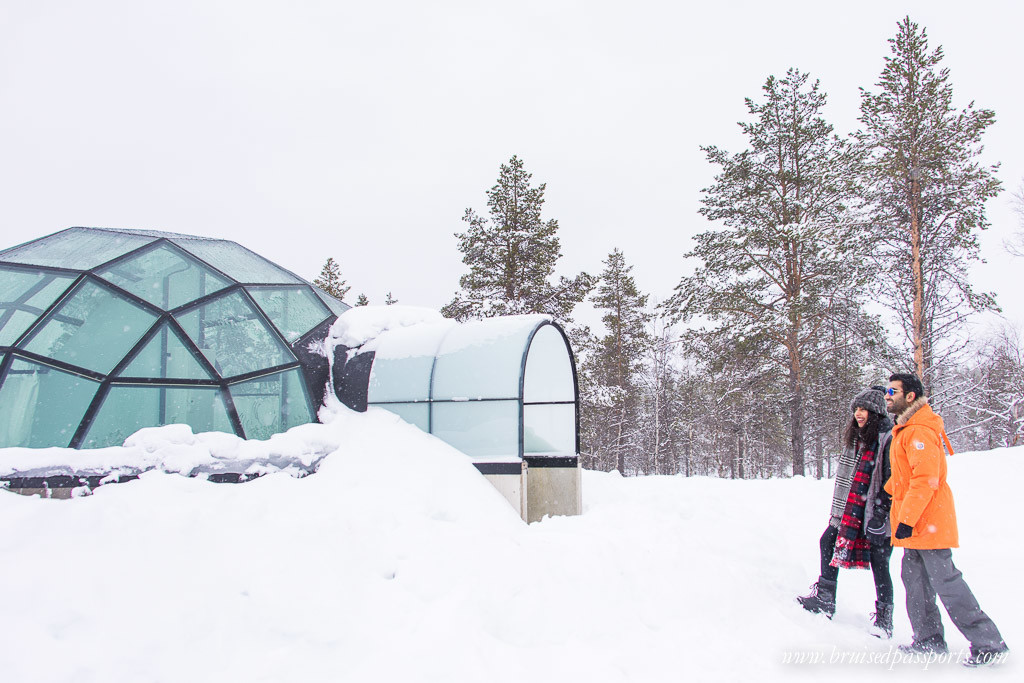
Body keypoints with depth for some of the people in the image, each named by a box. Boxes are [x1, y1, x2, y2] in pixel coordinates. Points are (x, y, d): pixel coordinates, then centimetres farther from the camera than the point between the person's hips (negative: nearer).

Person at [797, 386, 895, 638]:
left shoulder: (888, 439, -11)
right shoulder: (856, 438, 15)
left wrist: (880, 514, -19)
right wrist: (838, 510, 21)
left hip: (876, 512, -8)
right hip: (850, 510, 8)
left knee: (879, 565, -1)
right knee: (828, 542, 4)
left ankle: (884, 618, 12)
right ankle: (824, 599, 16)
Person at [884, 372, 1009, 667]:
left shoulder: (920, 431, -18)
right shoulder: (906, 429, 15)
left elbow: (925, 479, -24)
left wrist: (907, 519, -24)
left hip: (927, 521, -10)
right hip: (917, 522, 10)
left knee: (945, 581, -6)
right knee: (915, 579, 13)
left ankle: (989, 644, 2)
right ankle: (929, 640, 22)